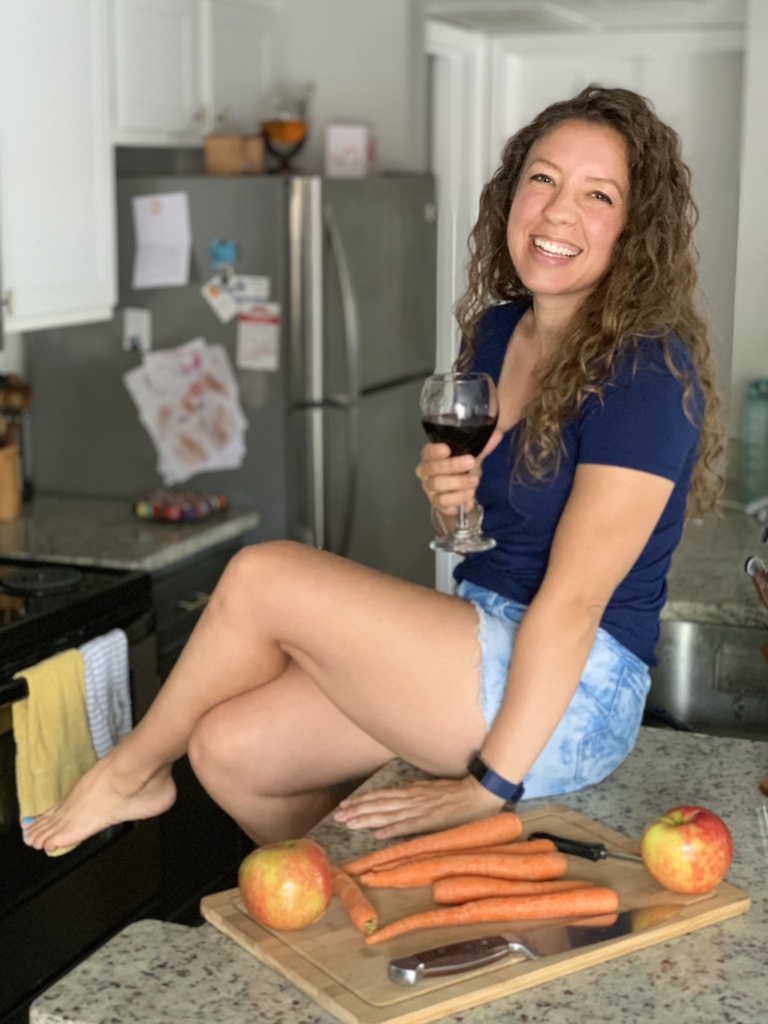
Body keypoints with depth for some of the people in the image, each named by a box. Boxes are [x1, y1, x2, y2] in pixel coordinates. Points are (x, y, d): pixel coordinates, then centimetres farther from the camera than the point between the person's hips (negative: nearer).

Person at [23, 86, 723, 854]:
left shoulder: (648, 373, -17)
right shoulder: (494, 332, 7)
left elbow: (573, 598, -20)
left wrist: (488, 787, -20)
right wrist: (447, 493, -6)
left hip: (571, 698, -7)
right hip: (485, 648, 7)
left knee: (263, 575, -15)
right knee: (230, 747, -5)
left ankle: (131, 772, 12)